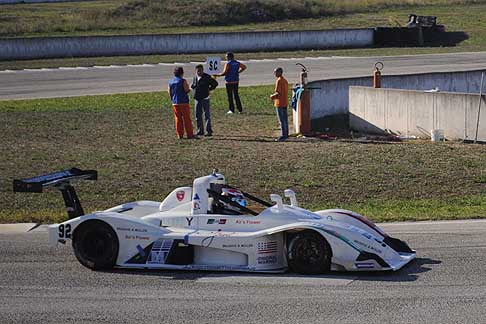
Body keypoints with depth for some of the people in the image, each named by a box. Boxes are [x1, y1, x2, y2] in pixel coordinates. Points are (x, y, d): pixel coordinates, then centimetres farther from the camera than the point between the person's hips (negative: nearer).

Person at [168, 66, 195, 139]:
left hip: (175, 103, 5)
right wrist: (189, 89, 8)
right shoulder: (183, 81, -11)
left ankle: (180, 135, 7)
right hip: (183, 102, -5)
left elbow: (169, 92, 11)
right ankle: (190, 134, 2)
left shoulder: (170, 81, 7)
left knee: (178, 119, 9)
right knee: (187, 119, 1)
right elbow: (187, 90, -14)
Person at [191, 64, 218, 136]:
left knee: (207, 115, -5)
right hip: (197, 99, 5)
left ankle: (209, 131, -3)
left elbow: (215, 83, 1)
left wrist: (209, 89, -2)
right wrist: (193, 86, 2)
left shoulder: (207, 77, -6)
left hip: (205, 98, -5)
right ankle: (200, 131, 16)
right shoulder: (195, 78, 10)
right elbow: (192, 85, 25)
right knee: (198, 116, 8)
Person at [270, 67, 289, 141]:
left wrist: (272, 96, -3)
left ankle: (283, 135, -6)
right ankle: (286, 134, 17)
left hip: (280, 103, -9)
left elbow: (278, 93, -21)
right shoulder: (285, 80, 13)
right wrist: (274, 95, 13)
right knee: (285, 119, 13)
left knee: (282, 120, -7)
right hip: (285, 102, 9)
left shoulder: (279, 81, -16)